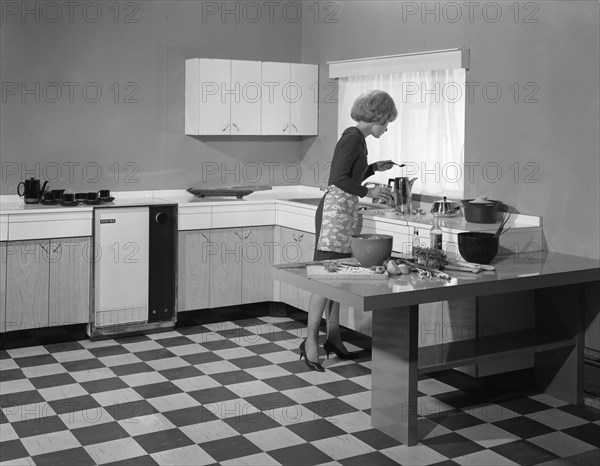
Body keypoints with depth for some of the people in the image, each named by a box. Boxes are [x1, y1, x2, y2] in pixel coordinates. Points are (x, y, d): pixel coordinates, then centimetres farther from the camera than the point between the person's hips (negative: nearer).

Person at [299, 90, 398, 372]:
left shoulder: (357, 138, 17)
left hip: (346, 211, 10)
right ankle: (310, 340, -7)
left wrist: (374, 168, 21)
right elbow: (338, 179, -20)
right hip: (336, 209, -10)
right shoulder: (353, 137, -12)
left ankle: (333, 338, 16)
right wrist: (368, 192, -24)